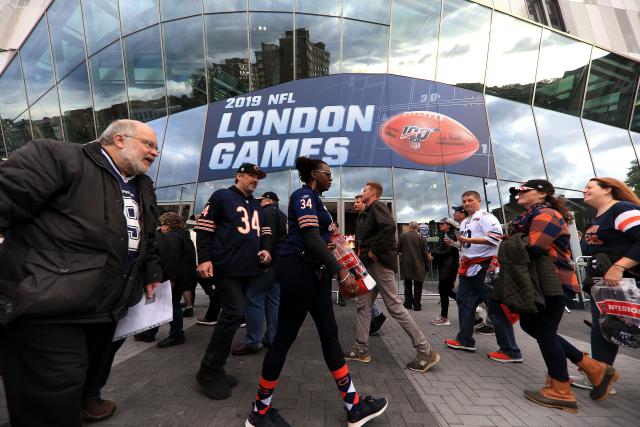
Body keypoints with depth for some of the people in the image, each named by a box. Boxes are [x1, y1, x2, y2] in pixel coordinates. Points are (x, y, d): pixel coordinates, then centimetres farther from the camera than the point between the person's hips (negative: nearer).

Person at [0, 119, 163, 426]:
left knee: (91, 373, 28)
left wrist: (152, 274, 21)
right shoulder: (57, 157, -12)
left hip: (106, 307, 8)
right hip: (46, 304, -8)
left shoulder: (144, 188, 14)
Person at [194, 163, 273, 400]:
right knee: (234, 313, -12)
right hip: (227, 268, -7)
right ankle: (208, 371, 5)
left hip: (252, 269, 7)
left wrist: (266, 249, 5)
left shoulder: (257, 206, 21)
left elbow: (265, 232, 25)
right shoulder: (221, 196, 0)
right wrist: (204, 259, -13)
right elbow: (204, 228, -5)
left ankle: (215, 369, 24)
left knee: (231, 314, 10)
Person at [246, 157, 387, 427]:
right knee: (285, 337, 0)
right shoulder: (304, 195, -10)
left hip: (314, 271, 10)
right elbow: (311, 238, -20)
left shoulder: (314, 198, 20)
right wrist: (340, 271, -19)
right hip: (297, 269, -10)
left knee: (329, 334, 10)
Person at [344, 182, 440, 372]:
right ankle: (361, 349, 20)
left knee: (395, 307, -7)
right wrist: (365, 254, 8)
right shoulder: (369, 212, 21)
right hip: (371, 264, 10)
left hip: (380, 263, -10)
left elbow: (389, 227, -26)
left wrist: (374, 251, -20)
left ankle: (426, 352, 3)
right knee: (363, 305, 11)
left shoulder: (377, 206, -8)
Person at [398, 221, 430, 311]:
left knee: (408, 284, 15)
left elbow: (397, 249, -2)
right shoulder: (421, 238, -10)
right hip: (418, 266, -1)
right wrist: (426, 263, 8)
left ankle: (408, 303, 19)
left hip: (406, 265, 2)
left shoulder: (403, 236, -6)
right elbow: (425, 253, -6)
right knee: (417, 286, 9)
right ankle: (417, 305, 11)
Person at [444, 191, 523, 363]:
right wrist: (462, 265, 18)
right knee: (464, 302, 14)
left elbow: (495, 237, -24)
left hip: (484, 267, -9)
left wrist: (468, 240, -24)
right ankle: (465, 340, 26)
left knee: (496, 308, -4)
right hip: (468, 268, 10)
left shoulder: (486, 217, -10)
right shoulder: (464, 222, 18)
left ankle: (511, 351, 5)